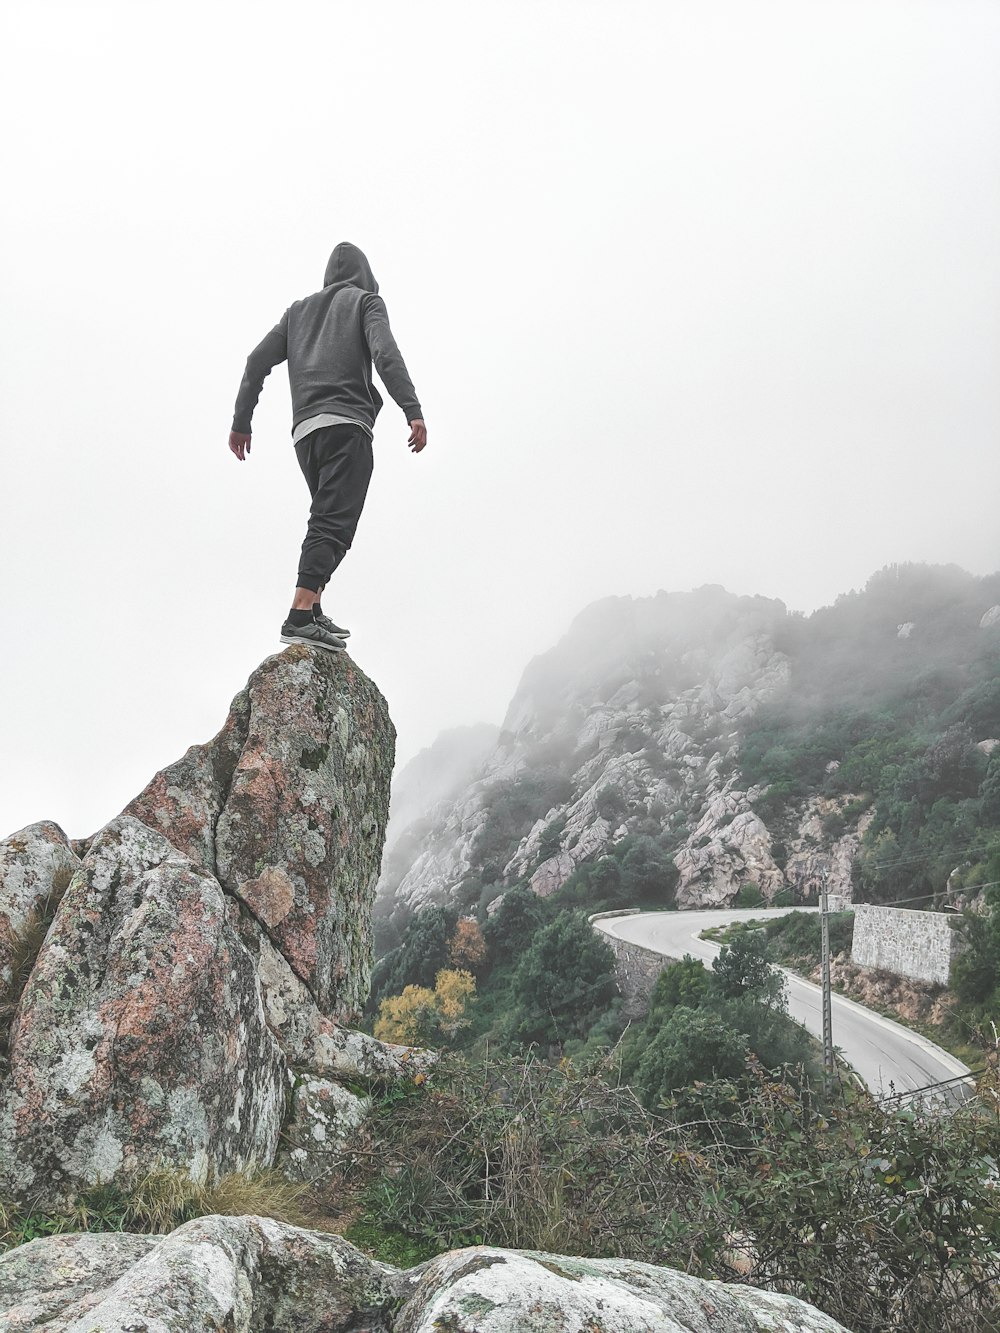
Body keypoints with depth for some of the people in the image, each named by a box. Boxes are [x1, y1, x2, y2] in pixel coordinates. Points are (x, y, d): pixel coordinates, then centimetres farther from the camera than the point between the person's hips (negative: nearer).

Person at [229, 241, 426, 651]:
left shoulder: (299, 309, 27)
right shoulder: (366, 300, 13)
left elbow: (257, 361, 19)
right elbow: (385, 354, -7)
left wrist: (241, 421, 22)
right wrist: (412, 410, -16)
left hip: (305, 430, 6)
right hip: (346, 423, -6)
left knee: (327, 520, 13)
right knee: (335, 522, -16)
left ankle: (312, 613, 1)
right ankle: (301, 615, -30)